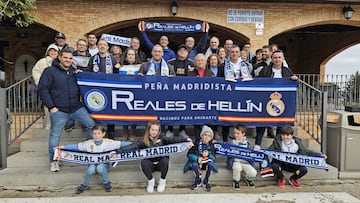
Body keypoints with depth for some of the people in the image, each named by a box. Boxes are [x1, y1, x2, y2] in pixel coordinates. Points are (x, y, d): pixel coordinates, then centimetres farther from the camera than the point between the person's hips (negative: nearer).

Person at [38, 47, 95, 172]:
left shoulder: (74, 71, 10)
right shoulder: (50, 71, -5)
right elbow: (43, 89, -8)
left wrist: (80, 98, 8)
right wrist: (51, 107, -11)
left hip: (77, 108, 4)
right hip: (59, 111, -4)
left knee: (92, 125, -4)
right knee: (55, 135, 6)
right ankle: (53, 161, 24)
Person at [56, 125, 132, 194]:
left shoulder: (108, 142, -14)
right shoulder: (88, 143, -9)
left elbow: (121, 144, -18)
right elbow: (76, 146, -6)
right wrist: (63, 147, -13)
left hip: (103, 164, -2)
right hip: (92, 164, 2)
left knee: (100, 168, -36)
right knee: (91, 169, -32)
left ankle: (107, 183, -9)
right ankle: (84, 185, -4)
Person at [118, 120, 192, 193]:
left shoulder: (162, 139, -4)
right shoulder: (144, 141, -5)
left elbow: (173, 140, -13)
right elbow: (134, 145, -14)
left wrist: (186, 139, -25)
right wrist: (121, 150, -26)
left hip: (161, 163, 0)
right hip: (151, 164, 0)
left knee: (165, 160, -31)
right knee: (143, 162, -29)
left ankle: (162, 181, -6)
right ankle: (150, 181, -3)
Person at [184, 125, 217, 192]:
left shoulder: (211, 145, -5)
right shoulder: (197, 144, -12)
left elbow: (213, 157, -9)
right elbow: (189, 154, -13)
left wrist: (208, 155, -32)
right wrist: (197, 158, -31)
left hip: (206, 162, 2)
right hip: (197, 161, -1)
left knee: (211, 164, -31)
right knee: (194, 164, -34)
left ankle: (205, 182, -8)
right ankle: (198, 182, -8)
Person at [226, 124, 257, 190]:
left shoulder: (247, 143, 9)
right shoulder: (231, 141, 3)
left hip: (245, 162, 2)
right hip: (235, 161, -2)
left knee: (253, 173, -21)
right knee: (237, 167, -36)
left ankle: (248, 179, 18)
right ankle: (236, 181, -4)